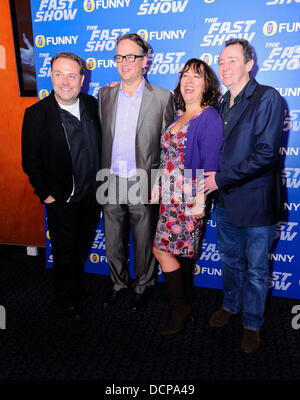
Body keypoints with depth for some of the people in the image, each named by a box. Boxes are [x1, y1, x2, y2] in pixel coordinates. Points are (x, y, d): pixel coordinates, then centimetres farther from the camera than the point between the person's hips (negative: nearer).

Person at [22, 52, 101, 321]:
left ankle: (78, 286, 47)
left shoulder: (93, 105, 0)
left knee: (83, 246, 21)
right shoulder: (37, 113, -13)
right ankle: (67, 298, 36)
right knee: (65, 250, 12)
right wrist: (45, 194, -11)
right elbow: (31, 160, -9)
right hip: (62, 200, -4)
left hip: (92, 196, 4)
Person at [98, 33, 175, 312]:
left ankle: (142, 286, 36)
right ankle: (119, 284, 40)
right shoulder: (104, 95, 7)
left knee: (144, 242, 12)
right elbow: (100, 138, 10)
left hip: (143, 184, -3)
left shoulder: (163, 98, -4)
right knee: (113, 242, 16)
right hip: (111, 183, 3)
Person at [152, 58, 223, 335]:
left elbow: (210, 165, -16)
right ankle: (185, 300, 33)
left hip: (191, 198, -7)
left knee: (162, 248, -4)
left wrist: (200, 201, -19)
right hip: (171, 196, 8)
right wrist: (158, 185, 14)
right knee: (184, 249, 16)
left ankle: (180, 307, 14)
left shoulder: (209, 118, -11)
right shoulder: (179, 117, 14)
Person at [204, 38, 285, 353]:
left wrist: (221, 178, -18)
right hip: (226, 198, 7)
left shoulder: (267, 98, -13)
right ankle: (230, 305, 44)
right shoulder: (223, 103, 10)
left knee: (256, 268, 10)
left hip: (255, 200, -6)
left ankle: (252, 324, 31)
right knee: (230, 259, 22)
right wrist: (214, 177, 0)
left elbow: (265, 154, -21)